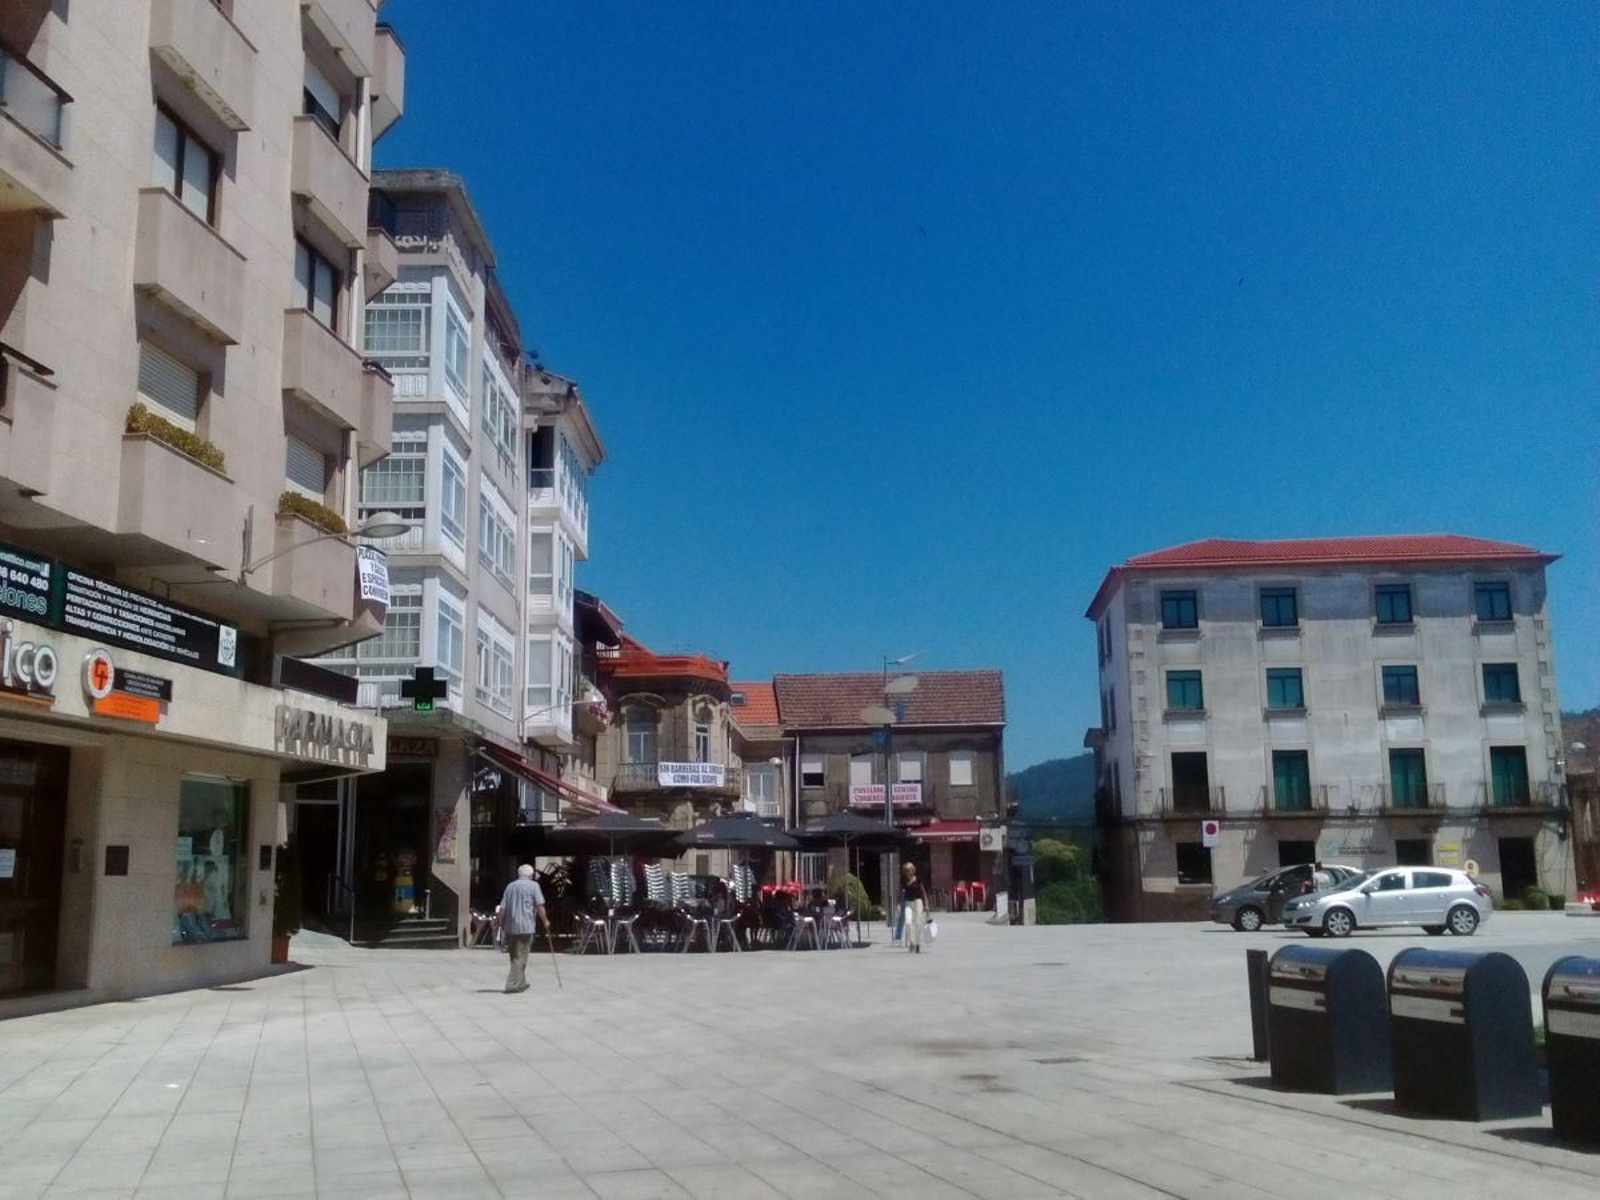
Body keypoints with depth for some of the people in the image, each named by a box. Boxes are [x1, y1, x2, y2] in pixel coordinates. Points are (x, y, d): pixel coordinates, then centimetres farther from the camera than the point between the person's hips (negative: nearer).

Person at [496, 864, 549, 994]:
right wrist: (545, 922, 3)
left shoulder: (510, 886, 12)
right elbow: (539, 906, -7)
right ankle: (512, 985, -9)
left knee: (516, 956, 14)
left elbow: (502, 908, 10)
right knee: (520, 957, -3)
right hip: (526, 926, -5)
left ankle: (521, 984, 23)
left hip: (510, 926, 5)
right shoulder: (533, 885, -1)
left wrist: (501, 924, 17)